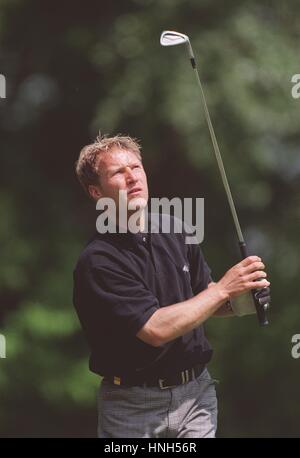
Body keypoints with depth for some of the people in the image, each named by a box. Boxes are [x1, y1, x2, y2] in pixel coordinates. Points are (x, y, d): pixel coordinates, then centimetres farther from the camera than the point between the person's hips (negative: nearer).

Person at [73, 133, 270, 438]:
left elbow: (203, 295, 16)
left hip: (196, 391, 4)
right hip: (133, 405, -4)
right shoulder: (96, 261, -17)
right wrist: (224, 289, -18)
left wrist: (241, 301, -6)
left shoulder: (176, 231, 3)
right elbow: (156, 328, -23)